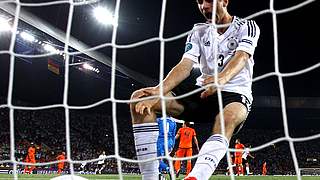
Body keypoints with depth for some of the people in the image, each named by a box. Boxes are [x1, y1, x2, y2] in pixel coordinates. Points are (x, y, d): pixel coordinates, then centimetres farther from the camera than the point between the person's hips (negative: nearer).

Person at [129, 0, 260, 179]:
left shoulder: (247, 26, -1)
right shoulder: (199, 32, 11)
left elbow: (241, 57, -22)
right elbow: (185, 65, -5)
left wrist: (222, 79, -46)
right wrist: (159, 91, -25)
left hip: (235, 95, -4)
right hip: (203, 91, 4)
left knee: (228, 118, -43)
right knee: (139, 98, -16)